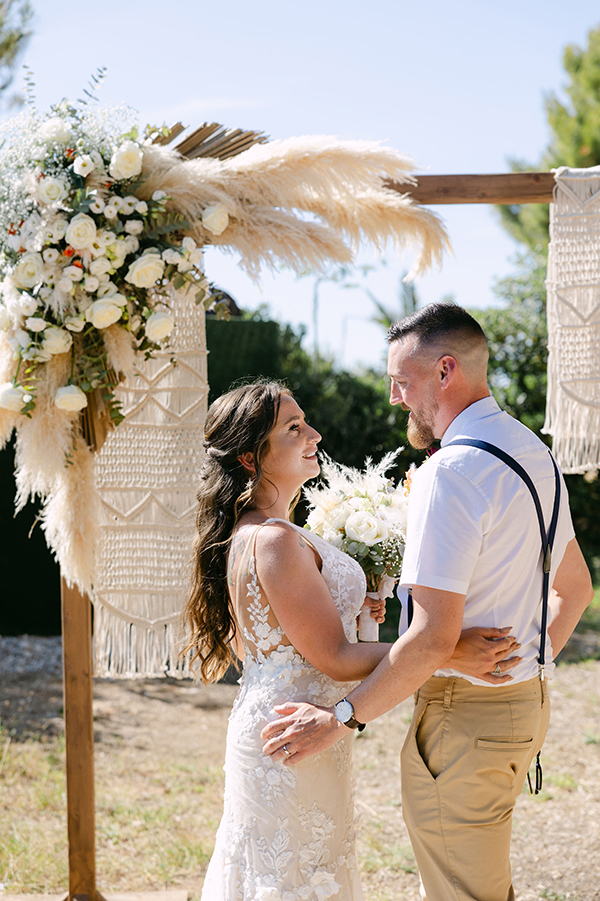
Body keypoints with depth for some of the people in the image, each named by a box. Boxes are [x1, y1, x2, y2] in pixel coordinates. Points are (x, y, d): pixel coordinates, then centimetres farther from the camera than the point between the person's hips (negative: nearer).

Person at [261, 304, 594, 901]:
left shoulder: (450, 473, -22)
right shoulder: (535, 453, 9)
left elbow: (434, 637, -26)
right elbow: (575, 587, 20)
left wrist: (340, 718, -20)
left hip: (463, 717, -10)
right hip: (526, 700, 10)